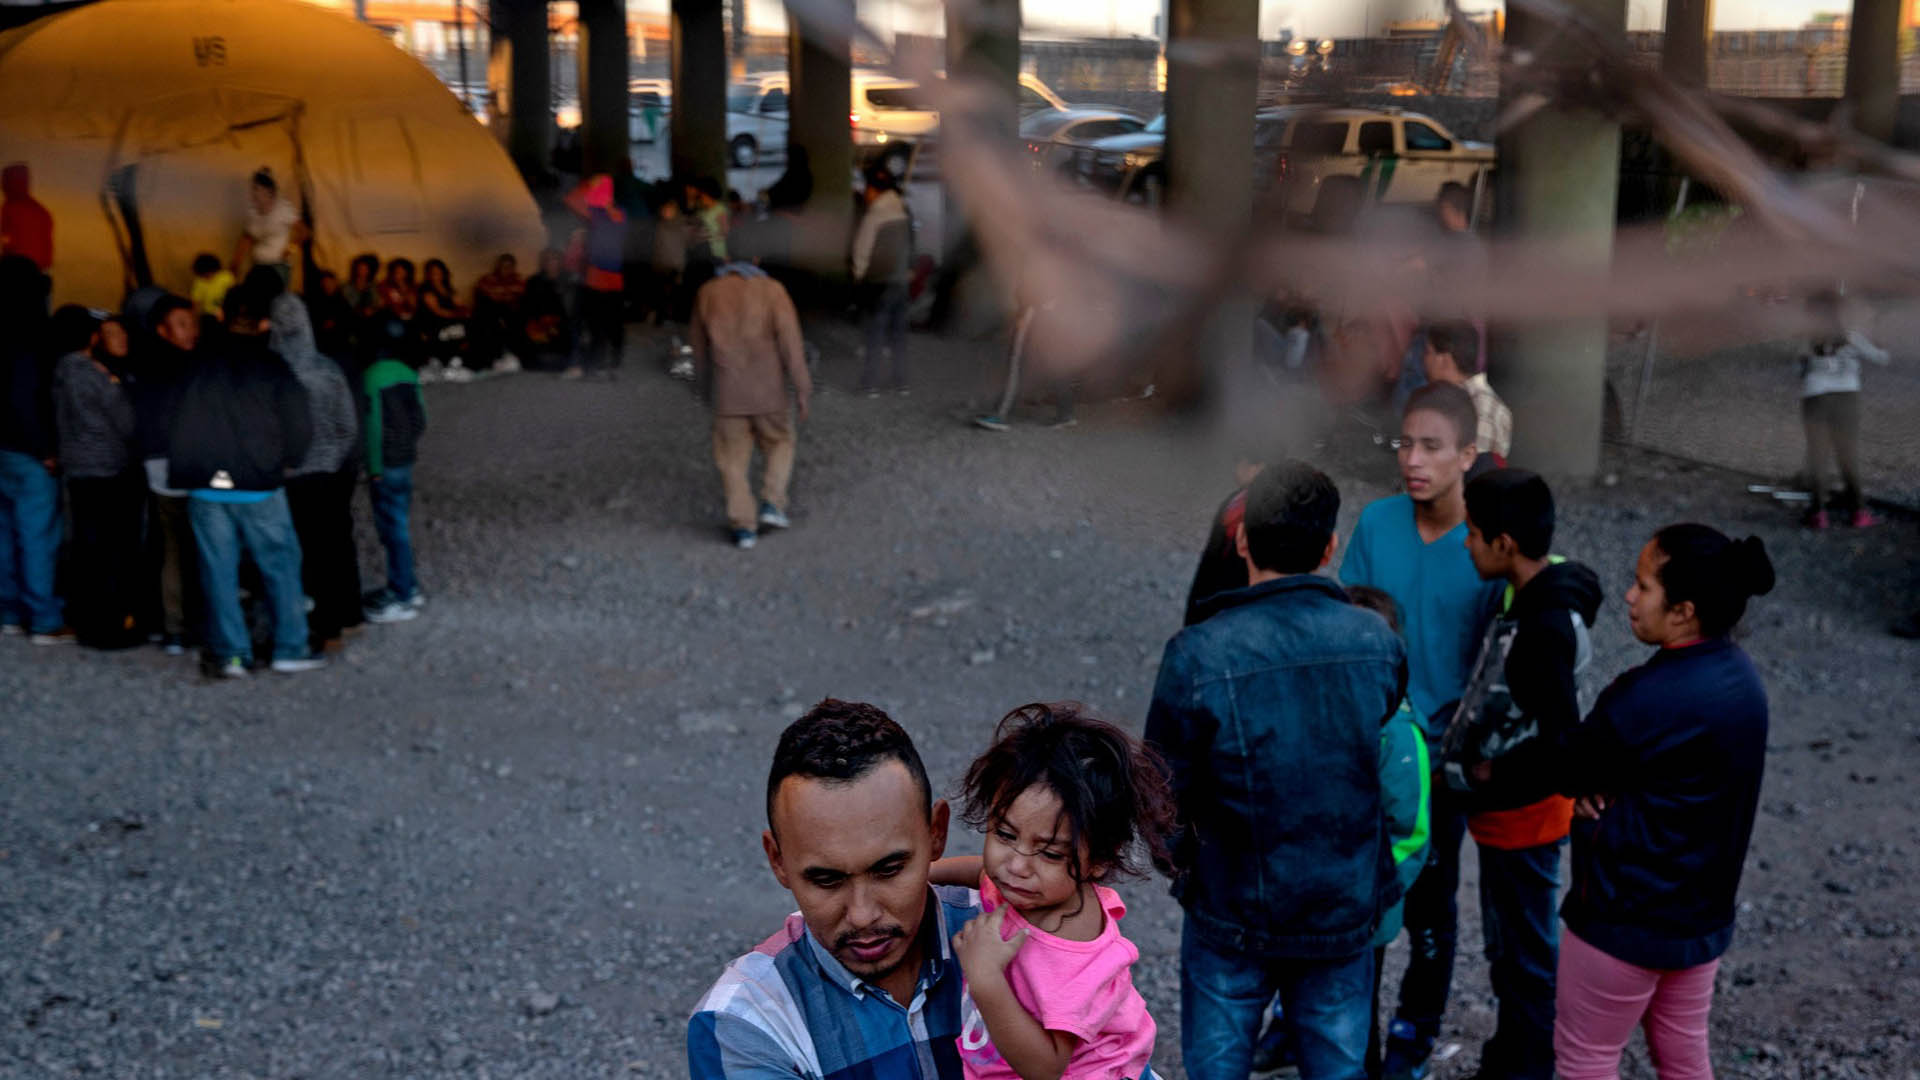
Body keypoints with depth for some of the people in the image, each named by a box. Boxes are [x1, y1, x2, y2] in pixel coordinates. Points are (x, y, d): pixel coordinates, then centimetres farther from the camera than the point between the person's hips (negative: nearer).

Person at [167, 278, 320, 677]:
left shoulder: (200, 368, 4)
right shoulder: (274, 368, -4)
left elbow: (181, 430, 5)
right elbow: (299, 428, -4)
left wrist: (183, 475, 14)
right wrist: (284, 462, 14)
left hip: (206, 489, 2)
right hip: (260, 489, -2)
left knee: (219, 572, 7)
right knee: (281, 565, 7)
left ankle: (230, 654, 9)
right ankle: (290, 649, 8)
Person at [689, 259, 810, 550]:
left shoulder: (707, 293, 8)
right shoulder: (771, 290, -2)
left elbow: (699, 347, 15)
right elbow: (790, 342, -9)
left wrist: (704, 385, 27)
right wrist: (802, 391, -6)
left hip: (727, 392, 2)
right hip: (768, 392, -2)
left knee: (733, 459, 8)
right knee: (780, 444, 18)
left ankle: (742, 526, 5)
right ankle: (772, 502, 4)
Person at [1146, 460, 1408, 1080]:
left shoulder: (1198, 656, -22)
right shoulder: (1379, 645, -11)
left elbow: (1164, 791, -12)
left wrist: (1183, 862, 9)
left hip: (1232, 913, -2)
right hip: (1346, 911, 3)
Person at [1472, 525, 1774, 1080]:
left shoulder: (1656, 696, -28)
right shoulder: (1738, 674, 0)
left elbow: (1568, 754, -14)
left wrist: (1494, 770, 2)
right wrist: (1595, 780, -13)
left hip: (1628, 918, -8)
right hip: (1703, 911, 9)